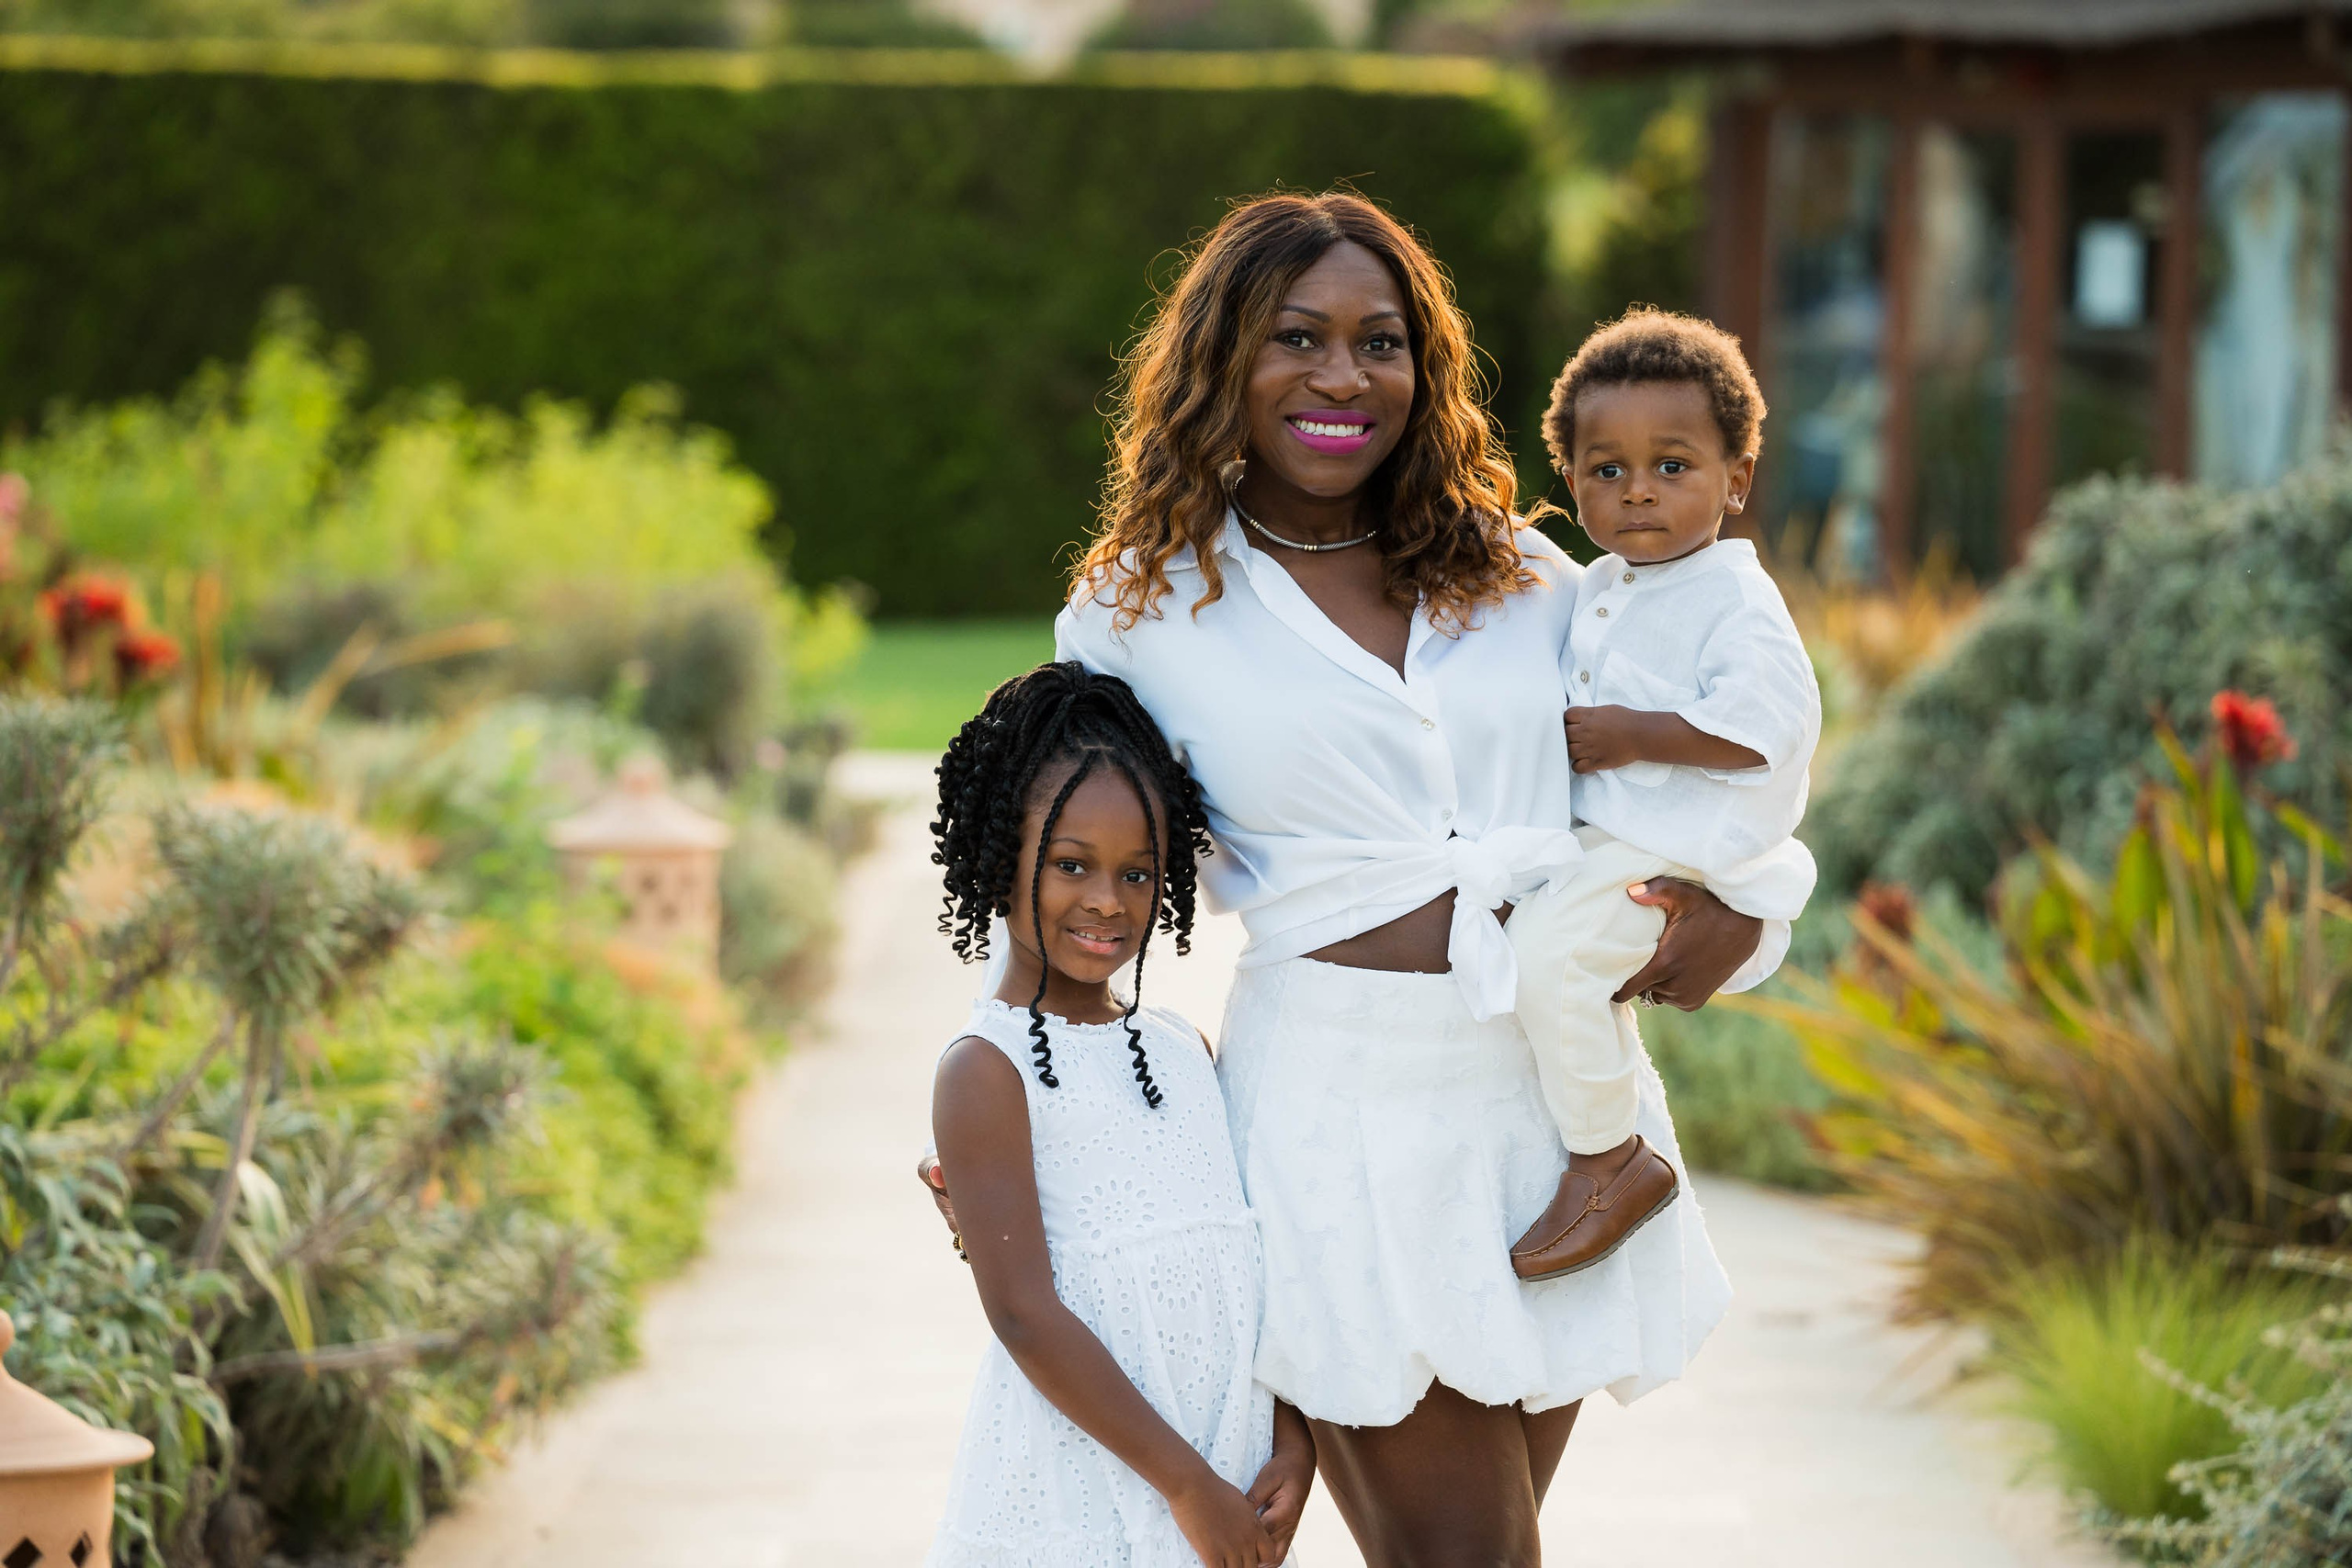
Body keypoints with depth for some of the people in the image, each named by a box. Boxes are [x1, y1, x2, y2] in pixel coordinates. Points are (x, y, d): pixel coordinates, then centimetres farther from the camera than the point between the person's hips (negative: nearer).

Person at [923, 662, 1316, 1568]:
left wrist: (1292, 1447, 1)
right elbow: (1025, 1313, -13)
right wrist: (1190, 1487, -13)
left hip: (1227, 1482, 6)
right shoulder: (988, 1070, -7)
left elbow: (1255, 1256, 14)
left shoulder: (1188, 1051, 13)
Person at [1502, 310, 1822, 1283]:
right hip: (1601, 837, 10)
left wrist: (1628, 736, -21)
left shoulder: (1734, 600, -13)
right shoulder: (1597, 590, 16)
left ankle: (1613, 1160, -15)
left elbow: (1765, 723, -25)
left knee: (1546, 948, -27)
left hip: (1683, 855, -10)